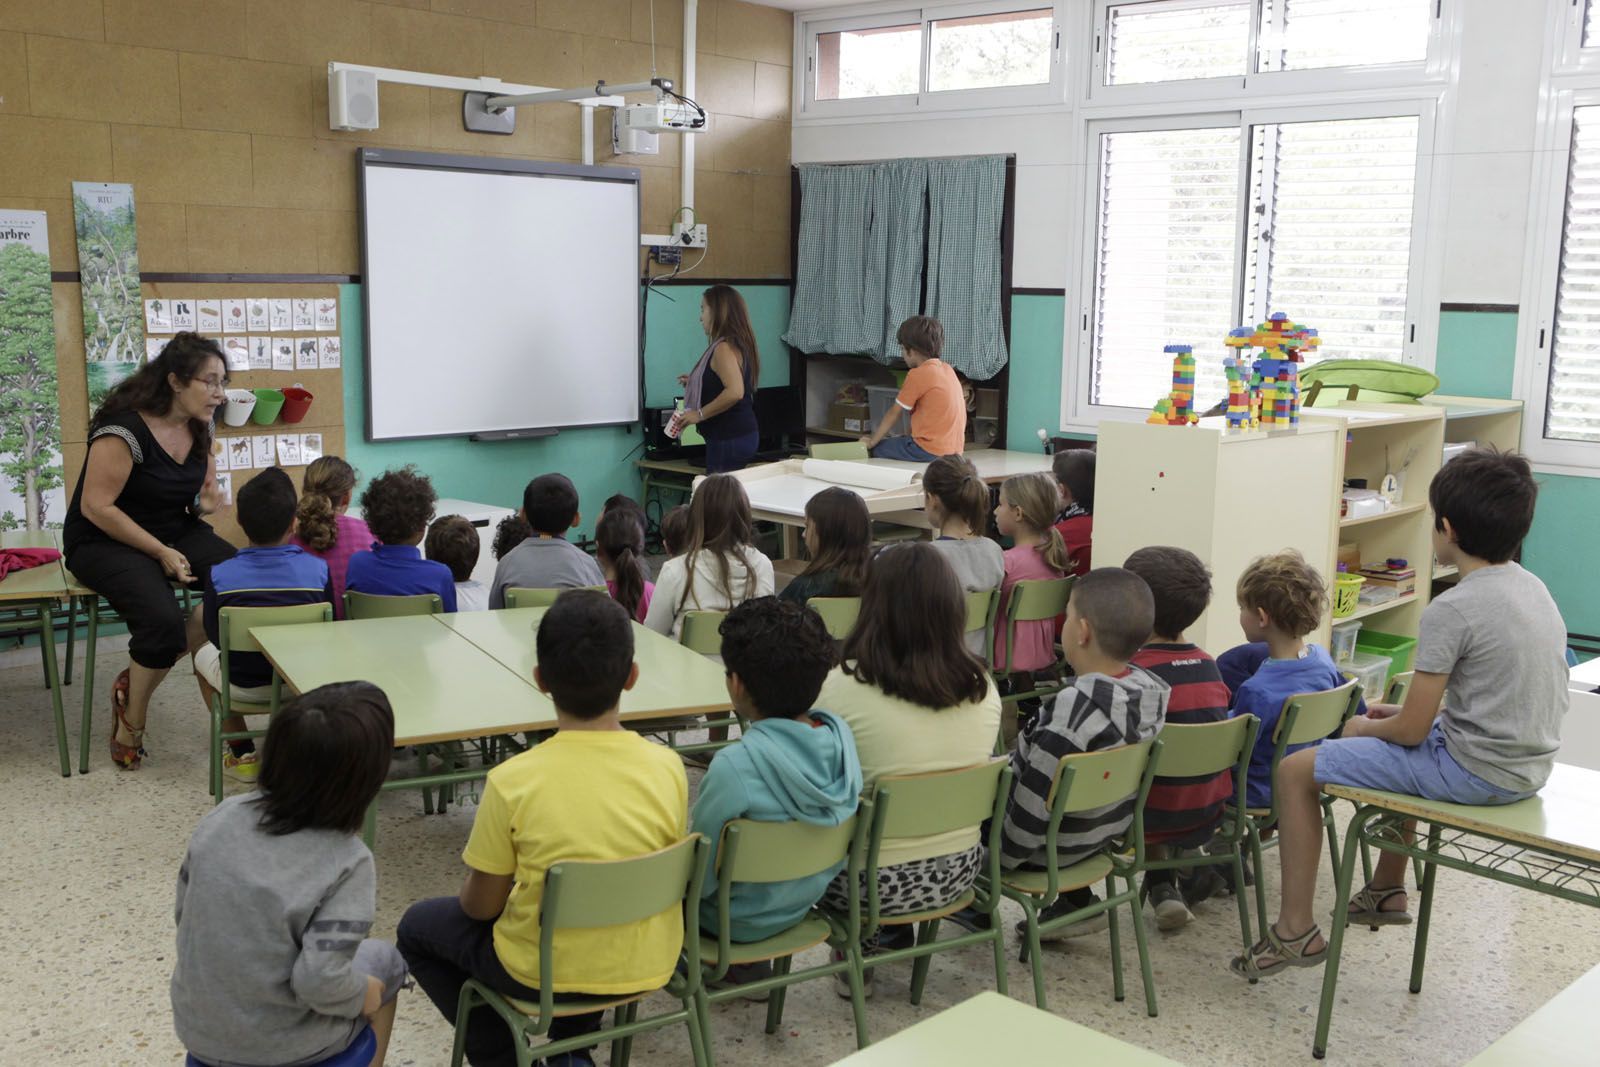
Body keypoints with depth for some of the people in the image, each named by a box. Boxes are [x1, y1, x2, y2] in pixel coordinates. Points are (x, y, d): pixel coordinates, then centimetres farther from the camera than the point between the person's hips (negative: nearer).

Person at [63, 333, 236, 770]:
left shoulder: (200, 426, 1)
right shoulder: (126, 430, -21)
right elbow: (96, 507, -21)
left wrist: (206, 502, -8)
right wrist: (161, 553, -21)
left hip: (175, 531, 7)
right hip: (104, 541, -7)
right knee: (162, 619, -32)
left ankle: (138, 678, -5)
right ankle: (130, 722, -4)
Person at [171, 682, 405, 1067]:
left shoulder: (223, 816, -11)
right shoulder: (346, 862, -25)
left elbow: (184, 909, 1)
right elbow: (319, 981, -29)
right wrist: (363, 996, -8)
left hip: (195, 1026, 5)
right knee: (384, 960, 24)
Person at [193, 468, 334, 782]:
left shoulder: (220, 575, -15)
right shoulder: (318, 569, -14)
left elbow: (217, 638, -2)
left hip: (245, 685, -1)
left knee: (203, 654, 33)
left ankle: (242, 756, 27)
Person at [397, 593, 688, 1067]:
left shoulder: (512, 781, -23)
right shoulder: (668, 768, -15)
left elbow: (480, 907, -11)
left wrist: (478, 889, 11)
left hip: (545, 974, -3)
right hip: (648, 965, 3)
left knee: (417, 926, 23)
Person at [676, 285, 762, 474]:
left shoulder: (724, 348, -14)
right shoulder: (740, 344, 15)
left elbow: (734, 392, -27)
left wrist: (700, 414, -19)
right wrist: (695, 384, 21)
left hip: (729, 439, -10)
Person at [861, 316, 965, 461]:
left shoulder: (918, 375, -12)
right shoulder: (948, 369, 10)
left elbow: (894, 414, -4)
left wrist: (872, 441, 8)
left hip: (930, 451, -8)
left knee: (878, 449, 8)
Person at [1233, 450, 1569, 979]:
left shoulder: (1451, 610, -22)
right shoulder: (1532, 586, 5)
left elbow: (1413, 729, -18)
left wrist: (1365, 727, 4)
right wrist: (1406, 711, 15)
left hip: (1478, 772, -9)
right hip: (1529, 762, 9)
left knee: (1297, 770, -5)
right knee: (1401, 752, 37)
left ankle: (1296, 931, 0)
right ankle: (1387, 891, 43)